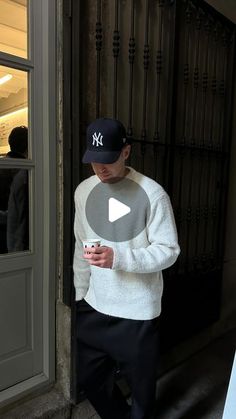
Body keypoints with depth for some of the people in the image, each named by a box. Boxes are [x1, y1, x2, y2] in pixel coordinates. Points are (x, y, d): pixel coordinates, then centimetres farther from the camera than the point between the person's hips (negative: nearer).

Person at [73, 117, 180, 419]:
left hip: (138, 311, -5)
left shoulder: (152, 194, -16)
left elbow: (169, 250, -14)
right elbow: (80, 247, 9)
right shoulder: (83, 190, 1)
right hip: (94, 306, 5)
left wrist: (118, 257, -29)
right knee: (88, 378, 21)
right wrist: (79, 293, 11)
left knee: (140, 384, 15)